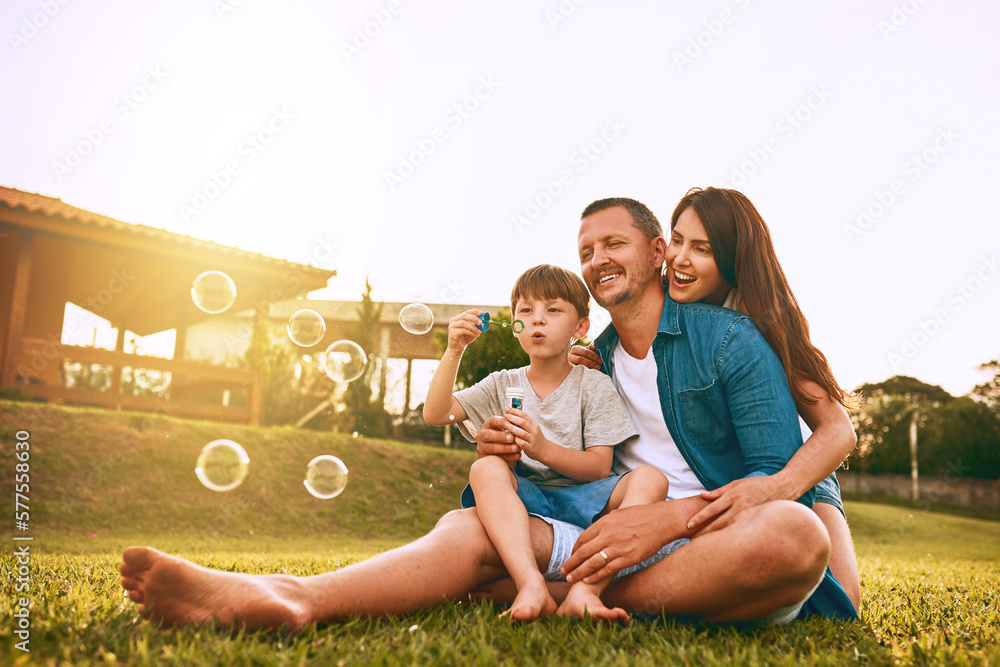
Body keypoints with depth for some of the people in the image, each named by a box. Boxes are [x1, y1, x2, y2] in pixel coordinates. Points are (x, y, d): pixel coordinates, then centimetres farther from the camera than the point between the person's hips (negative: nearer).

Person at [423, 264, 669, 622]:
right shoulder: (502, 385, 13)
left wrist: (543, 449, -22)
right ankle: (532, 586, -45)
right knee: (485, 468, -30)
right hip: (522, 503, 1)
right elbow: (435, 414, 3)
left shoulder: (594, 385, 6)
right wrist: (454, 352, -8)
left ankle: (584, 590, -41)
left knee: (650, 478, -27)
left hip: (581, 501, 0)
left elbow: (599, 467, -4)